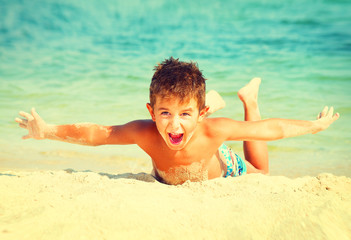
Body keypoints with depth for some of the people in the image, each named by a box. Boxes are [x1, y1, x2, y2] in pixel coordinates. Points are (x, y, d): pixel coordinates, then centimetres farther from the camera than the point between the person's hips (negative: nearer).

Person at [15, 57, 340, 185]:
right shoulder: (144, 133, -45)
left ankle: (250, 100, 32)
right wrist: (48, 131, -45)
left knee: (259, 172, 29)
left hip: (219, 169, -2)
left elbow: (271, 129, -36)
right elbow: (94, 133, -37)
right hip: (170, 182, 2)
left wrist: (315, 125, -26)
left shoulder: (214, 130, -47)